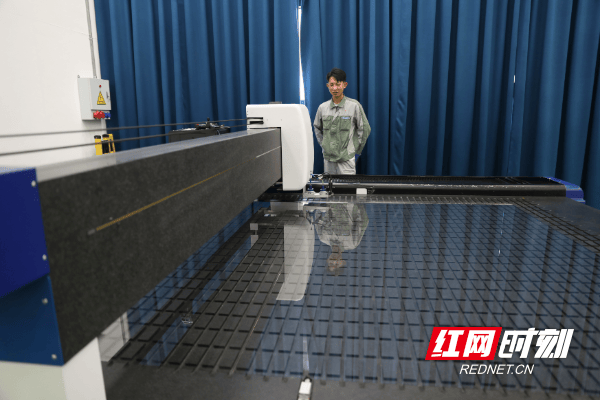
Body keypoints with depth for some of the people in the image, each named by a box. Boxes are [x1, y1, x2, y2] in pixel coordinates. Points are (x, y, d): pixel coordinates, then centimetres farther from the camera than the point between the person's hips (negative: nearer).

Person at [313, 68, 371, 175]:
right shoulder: (322, 107, 5)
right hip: (328, 158, 4)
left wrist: (356, 151, 1)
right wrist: (323, 146, 13)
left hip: (347, 158, -3)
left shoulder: (354, 106, -4)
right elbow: (317, 128, 21)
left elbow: (365, 129, 2)